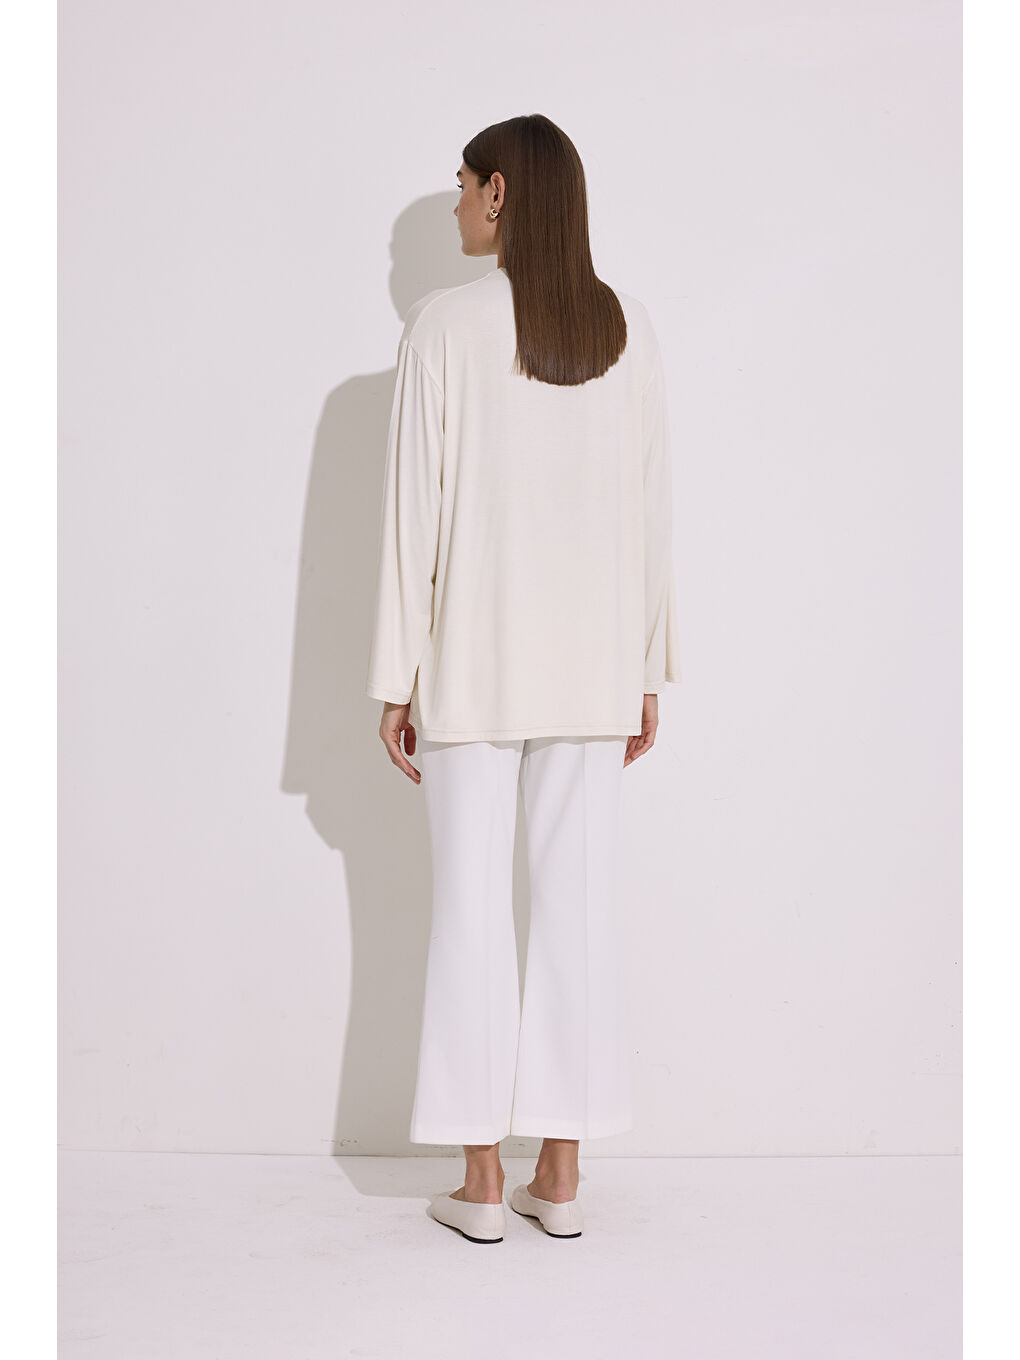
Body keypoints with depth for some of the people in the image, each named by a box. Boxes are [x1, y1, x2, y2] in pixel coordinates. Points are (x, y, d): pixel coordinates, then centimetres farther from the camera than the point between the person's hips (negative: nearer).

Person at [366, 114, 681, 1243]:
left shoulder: (447, 324, -6)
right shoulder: (627, 330, 4)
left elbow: (414, 511, -7)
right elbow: (652, 513, 5)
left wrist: (397, 678, -2)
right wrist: (647, 674, 11)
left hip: (475, 659, -3)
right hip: (593, 664, 3)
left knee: (470, 905, 5)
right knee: (579, 901, 7)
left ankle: (481, 1180, 11)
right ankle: (561, 1173, 15)